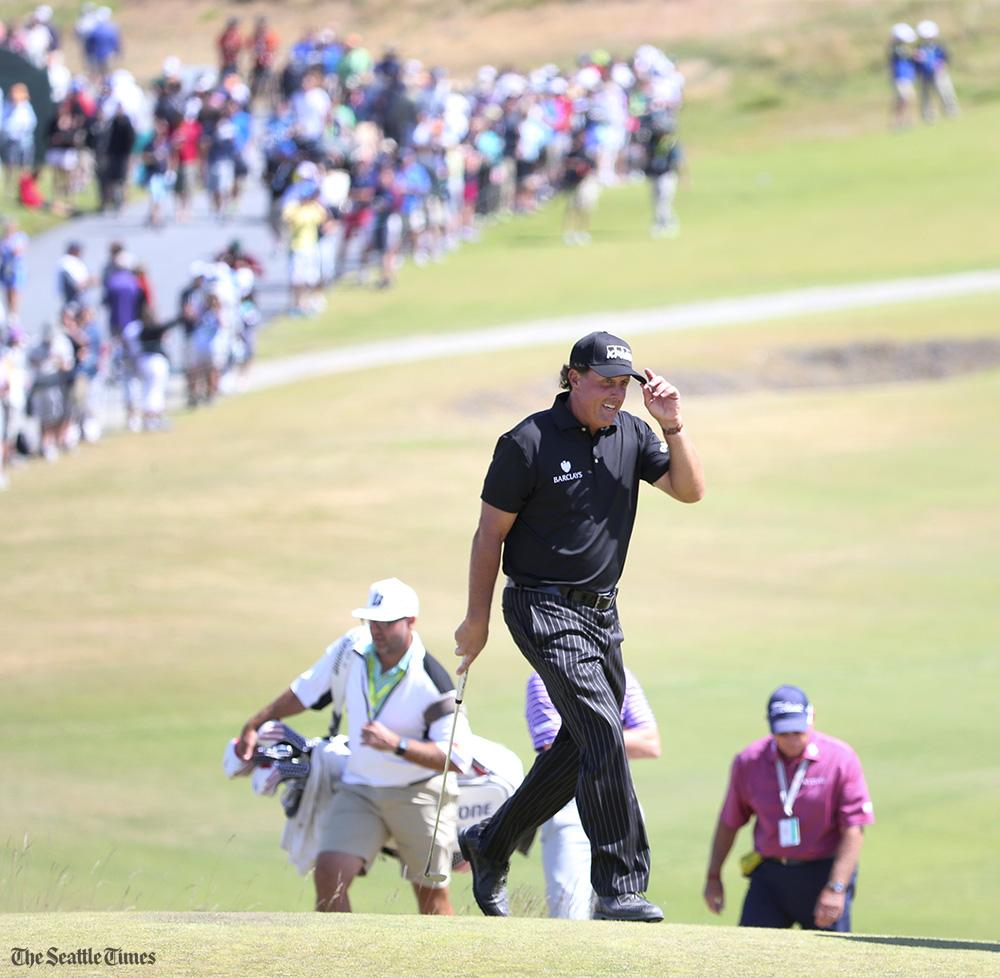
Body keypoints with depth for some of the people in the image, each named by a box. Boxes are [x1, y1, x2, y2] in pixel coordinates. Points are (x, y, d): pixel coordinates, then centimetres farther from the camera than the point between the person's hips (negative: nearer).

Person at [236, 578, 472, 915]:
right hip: (359, 788, 4)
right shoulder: (352, 648, -5)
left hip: (420, 795, -4)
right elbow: (306, 691, 12)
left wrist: (396, 745, -32)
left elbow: (457, 757, -22)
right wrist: (253, 725, 11)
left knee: (432, 895, 5)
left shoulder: (431, 682, -20)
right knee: (328, 874, -15)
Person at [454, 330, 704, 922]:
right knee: (603, 733, -19)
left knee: (583, 748, 13)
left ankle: (490, 844, 33)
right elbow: (491, 531, -5)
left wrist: (673, 426, -13)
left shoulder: (631, 435, 6)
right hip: (545, 608, -7)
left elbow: (690, 490, 0)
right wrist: (477, 620, -3)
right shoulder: (530, 442, -11)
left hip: (602, 611, 7)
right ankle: (619, 888, -19)